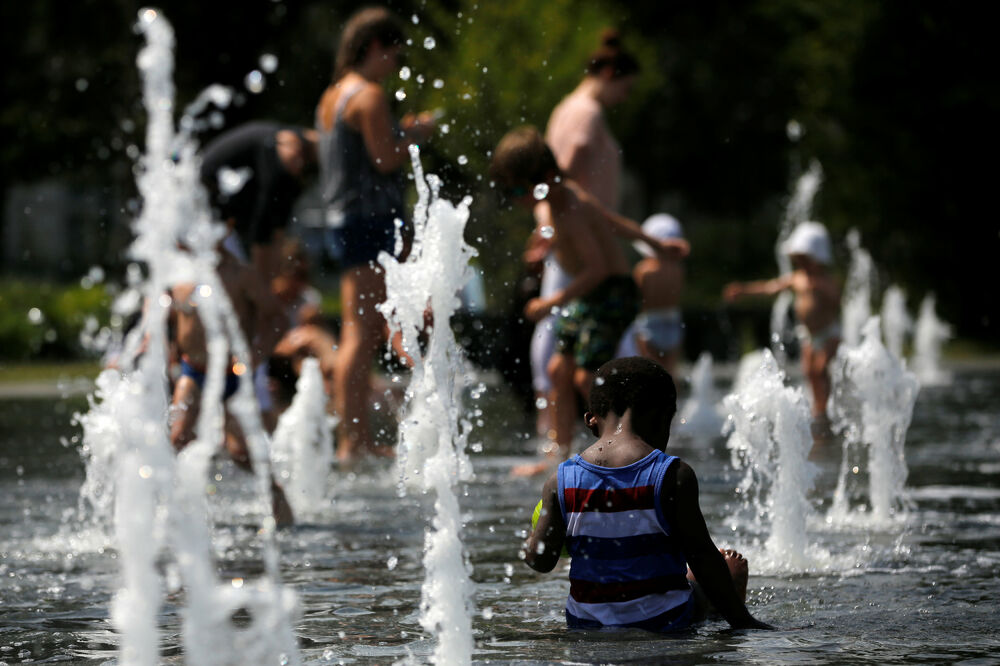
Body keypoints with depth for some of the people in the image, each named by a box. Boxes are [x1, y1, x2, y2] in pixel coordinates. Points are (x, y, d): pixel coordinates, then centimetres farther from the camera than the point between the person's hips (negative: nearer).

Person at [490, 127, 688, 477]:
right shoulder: (565, 193, 6)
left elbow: (597, 267, -29)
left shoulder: (570, 212, -24)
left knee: (587, 375, -16)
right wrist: (657, 243, 29)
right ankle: (559, 455, 14)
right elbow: (612, 220, 18)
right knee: (560, 369, 8)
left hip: (611, 293, -10)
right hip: (587, 295, 10)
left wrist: (554, 301, -28)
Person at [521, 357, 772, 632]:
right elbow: (701, 555, -15)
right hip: (663, 621, -3)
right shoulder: (674, 477, -16)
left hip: (585, 623, 4)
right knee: (733, 566, 31)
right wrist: (742, 621, -7)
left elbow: (541, 560, -7)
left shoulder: (562, 482, -8)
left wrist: (528, 543, 17)